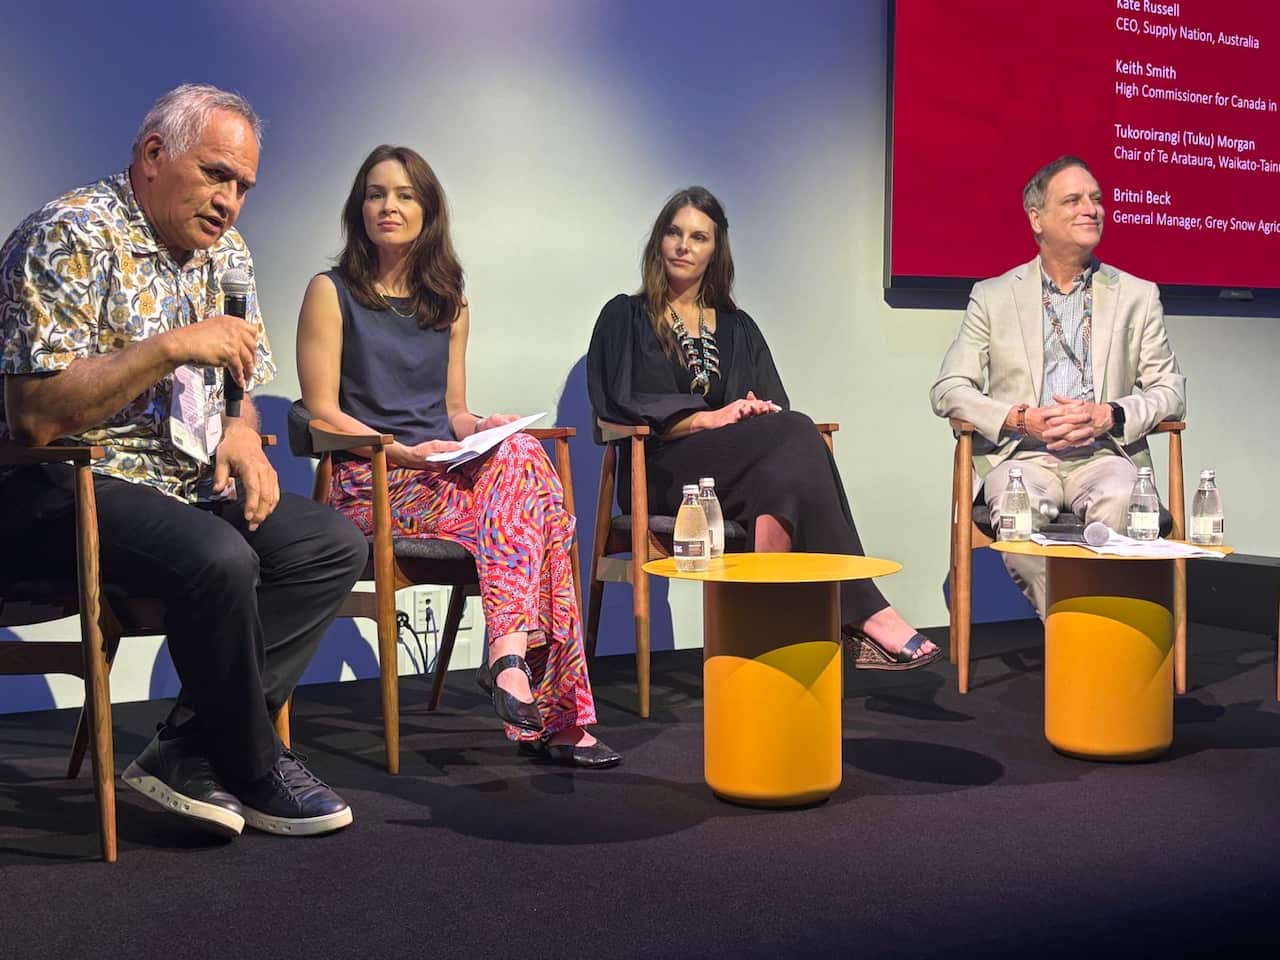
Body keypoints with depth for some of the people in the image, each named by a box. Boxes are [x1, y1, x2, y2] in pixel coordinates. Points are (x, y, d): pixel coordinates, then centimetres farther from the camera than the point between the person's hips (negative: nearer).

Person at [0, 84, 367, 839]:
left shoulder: (224, 254, 13)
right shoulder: (71, 238, -13)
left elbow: (242, 386, 20)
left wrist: (239, 435, -4)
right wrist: (171, 347, -24)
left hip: (188, 484, 9)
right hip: (64, 491, -8)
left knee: (336, 544, -8)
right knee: (220, 560, -33)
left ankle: (192, 751, -12)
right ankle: (254, 771, -9)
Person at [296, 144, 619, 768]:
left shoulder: (448, 304, 22)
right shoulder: (332, 292, 6)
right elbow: (322, 410, -2)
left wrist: (482, 430, -2)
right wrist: (406, 451, -16)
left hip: (448, 475, 5)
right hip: (370, 483, -5)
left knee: (519, 452, -32)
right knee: (530, 491, -30)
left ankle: (510, 651, -38)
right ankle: (551, 716, -36)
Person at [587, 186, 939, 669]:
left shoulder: (737, 328, 26)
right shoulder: (625, 318, 14)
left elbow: (775, 406, 15)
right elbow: (622, 406, -1)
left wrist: (762, 413, -12)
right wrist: (710, 418, -16)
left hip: (742, 468, 4)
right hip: (663, 473, -4)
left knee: (780, 480, -36)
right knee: (797, 434, -31)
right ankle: (864, 610, -35)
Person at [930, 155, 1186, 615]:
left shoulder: (1137, 295, 15)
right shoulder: (992, 296, 12)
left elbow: (1170, 390, 11)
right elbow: (948, 389, 6)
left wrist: (1110, 415, -11)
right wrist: (1019, 419, -13)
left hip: (1103, 455, 1)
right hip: (1022, 456, 0)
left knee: (1118, 499, -35)